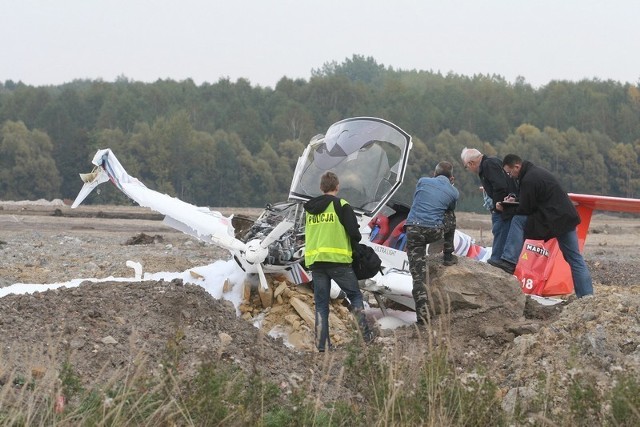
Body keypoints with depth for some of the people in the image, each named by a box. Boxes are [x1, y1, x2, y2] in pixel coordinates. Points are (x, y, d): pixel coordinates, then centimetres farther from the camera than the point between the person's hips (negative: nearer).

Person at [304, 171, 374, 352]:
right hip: (338, 259, -4)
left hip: (314, 260, 4)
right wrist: (355, 242, 10)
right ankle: (365, 333, 1)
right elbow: (354, 232, -10)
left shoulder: (310, 208, 13)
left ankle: (322, 344, 3)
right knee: (355, 296, 9)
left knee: (321, 303, 8)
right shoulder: (341, 205, -4)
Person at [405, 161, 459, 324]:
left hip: (413, 230, 1)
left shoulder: (422, 182, 11)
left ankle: (422, 312, -8)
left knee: (418, 274, 2)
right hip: (434, 231, -1)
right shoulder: (453, 192, 9)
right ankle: (448, 256, 38)